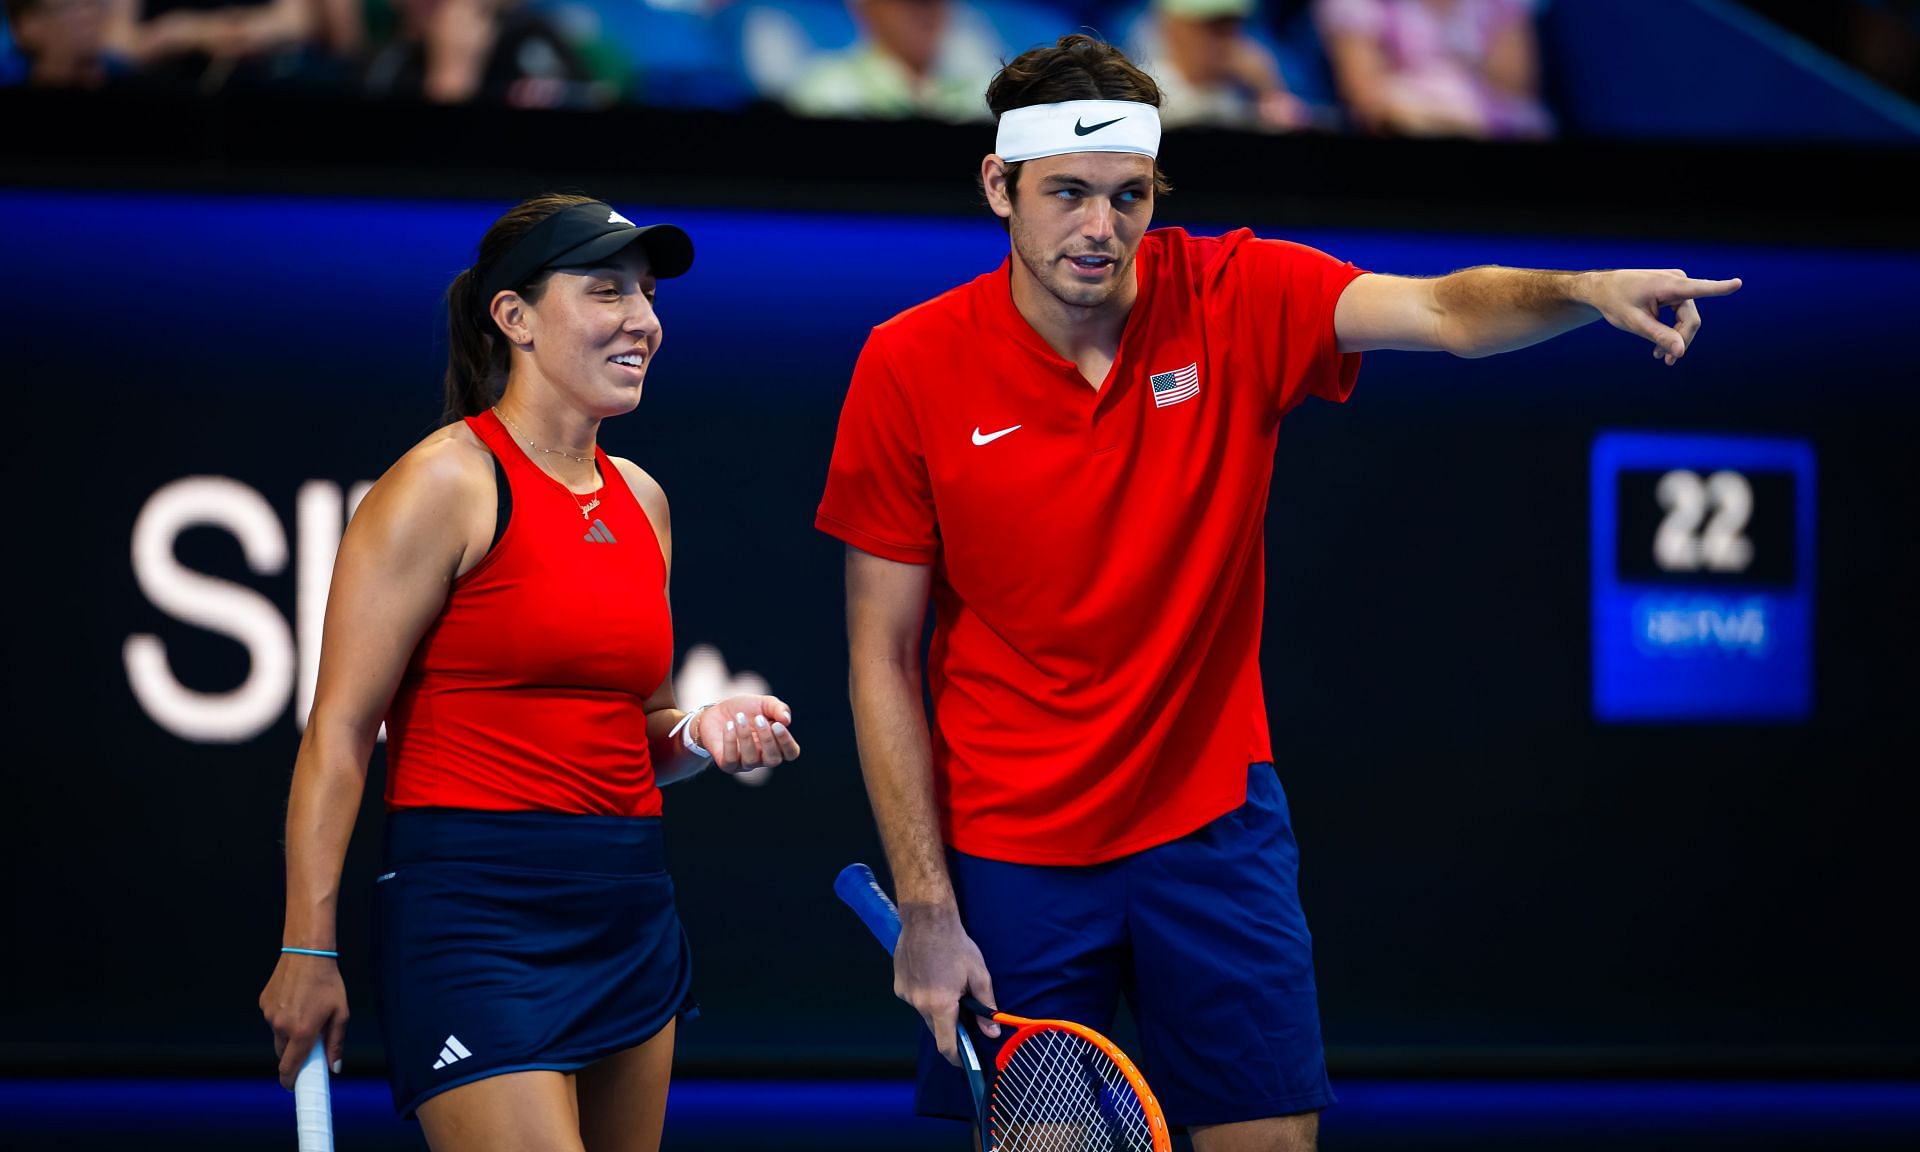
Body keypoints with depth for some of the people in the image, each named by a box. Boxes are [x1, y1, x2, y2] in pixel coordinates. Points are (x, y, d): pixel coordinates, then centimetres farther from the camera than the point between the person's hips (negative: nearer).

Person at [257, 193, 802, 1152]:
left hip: (632, 913, 8)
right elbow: (339, 730, -11)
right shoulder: (446, 482, -8)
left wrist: (700, 732, 3)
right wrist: (308, 947, -15)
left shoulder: (640, 499, 14)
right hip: (478, 910, -8)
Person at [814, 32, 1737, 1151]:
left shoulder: (1240, 299, -7)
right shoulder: (908, 367, -9)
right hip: (1009, 855, -1)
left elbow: (1447, 313, -23)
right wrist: (926, 909, -11)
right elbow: (883, 657, -6)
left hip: (1215, 824, 1)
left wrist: (1582, 291, -46)